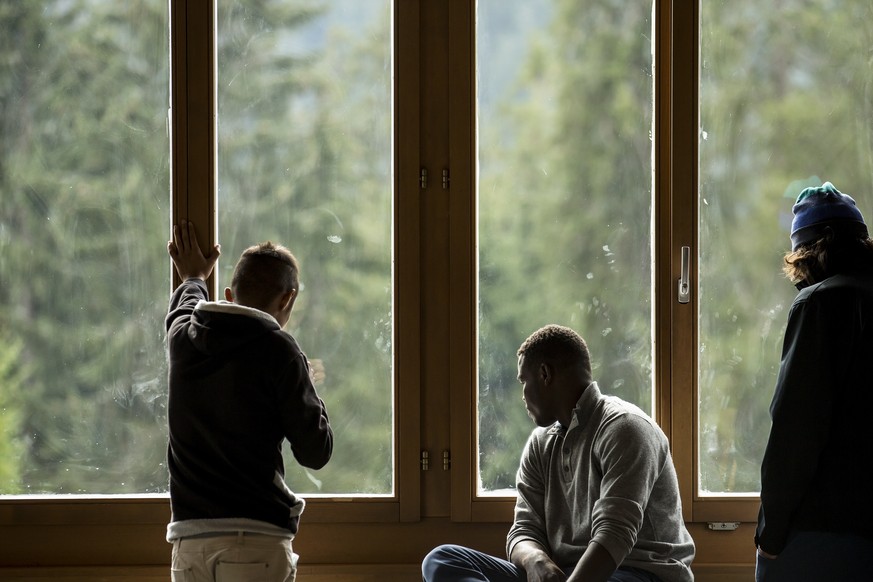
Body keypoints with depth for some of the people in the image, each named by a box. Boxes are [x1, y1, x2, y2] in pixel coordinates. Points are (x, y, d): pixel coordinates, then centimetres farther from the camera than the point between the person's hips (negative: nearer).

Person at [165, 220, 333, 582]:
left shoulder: (183, 338, 8)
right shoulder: (277, 351, -6)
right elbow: (315, 452, -3)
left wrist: (193, 278, 57)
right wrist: (309, 394, 15)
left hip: (189, 539, 5)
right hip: (257, 538, -5)